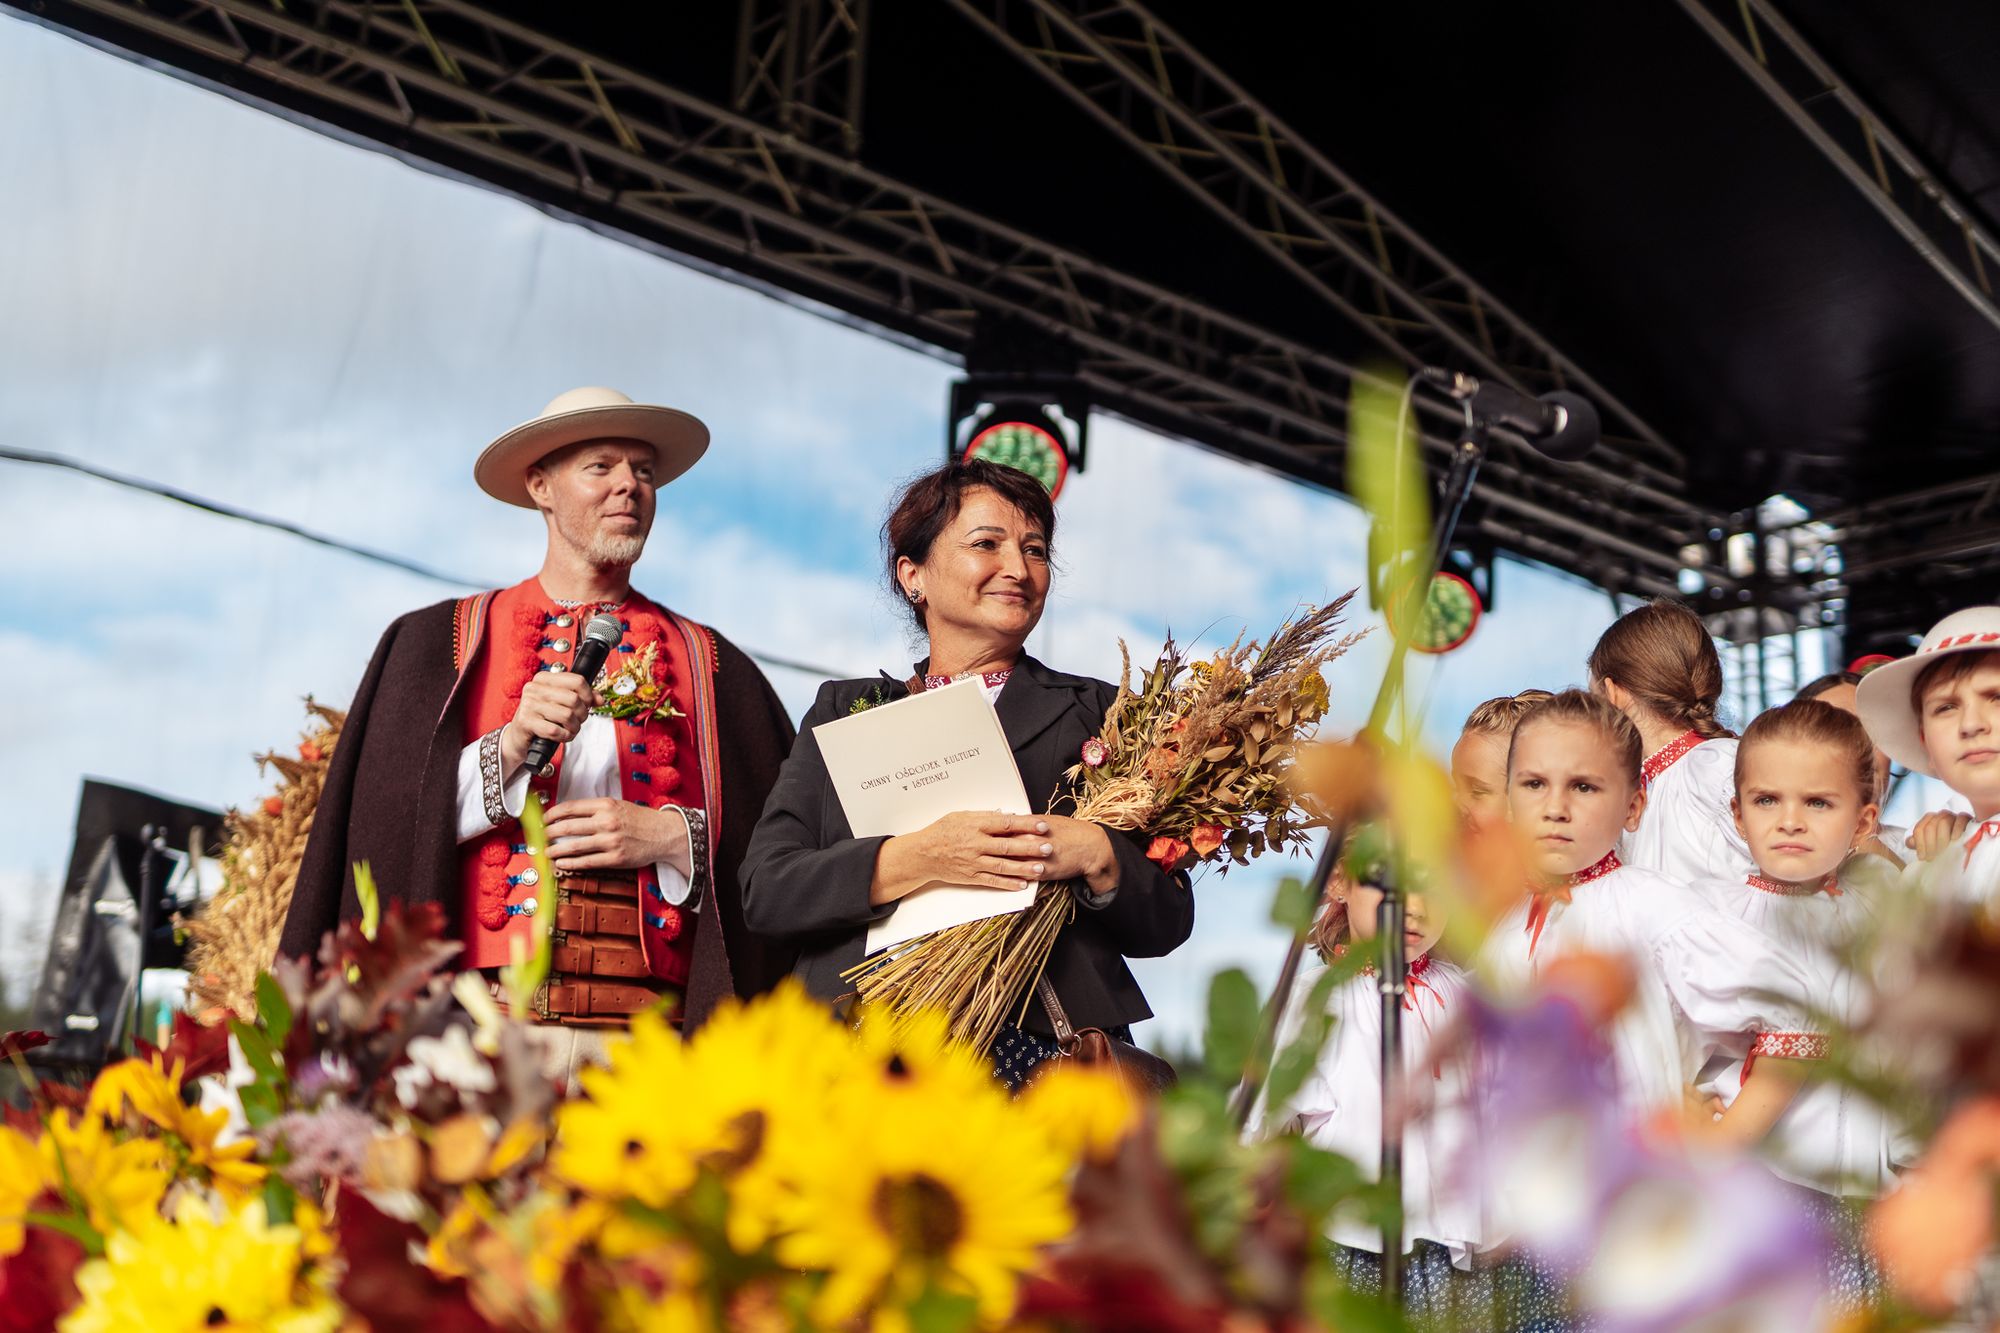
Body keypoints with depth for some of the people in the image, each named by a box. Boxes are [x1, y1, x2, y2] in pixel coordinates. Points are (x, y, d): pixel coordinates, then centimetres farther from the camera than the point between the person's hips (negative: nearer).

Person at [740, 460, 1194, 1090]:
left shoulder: (1098, 712, 16)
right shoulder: (846, 709, 19)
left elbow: (1167, 924, 12)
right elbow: (765, 890, 5)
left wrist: (1098, 855, -9)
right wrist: (917, 859, -10)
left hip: (1045, 1056, 0)